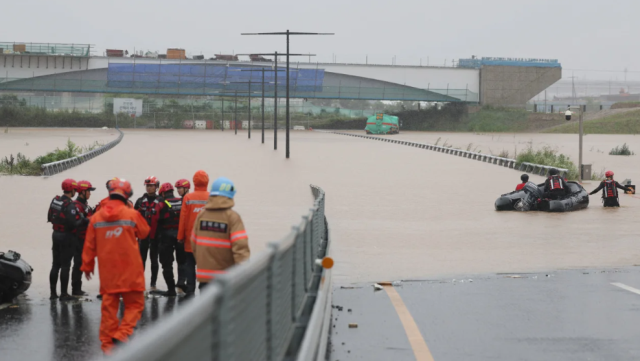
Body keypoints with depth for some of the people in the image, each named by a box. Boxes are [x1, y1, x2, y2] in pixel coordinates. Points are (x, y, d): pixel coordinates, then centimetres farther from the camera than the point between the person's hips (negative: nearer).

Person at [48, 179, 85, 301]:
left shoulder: (55, 200, 3)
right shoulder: (70, 205, -22)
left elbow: (50, 217, 11)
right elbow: (73, 224, -25)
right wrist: (82, 220, -9)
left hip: (56, 234, 7)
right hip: (67, 237, -7)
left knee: (55, 265, 14)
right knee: (65, 266, 0)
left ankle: (53, 292, 18)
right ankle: (63, 294, 3)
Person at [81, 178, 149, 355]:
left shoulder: (96, 217, 1)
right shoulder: (132, 214, -8)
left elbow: (89, 245, 6)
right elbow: (144, 233, 9)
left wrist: (87, 266, 18)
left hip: (107, 271, 3)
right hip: (130, 270, -3)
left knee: (109, 306, 9)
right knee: (134, 304, 5)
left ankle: (108, 343, 11)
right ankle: (122, 333, -13)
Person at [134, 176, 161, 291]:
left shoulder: (160, 202, 1)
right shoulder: (140, 201, 7)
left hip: (155, 235, -2)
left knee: (154, 259, 6)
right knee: (141, 259, 3)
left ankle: (153, 284, 10)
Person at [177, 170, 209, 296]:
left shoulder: (188, 198, -6)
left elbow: (183, 219, -3)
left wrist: (180, 236, 6)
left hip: (191, 238, 0)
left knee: (190, 264, 8)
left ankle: (190, 291, 4)